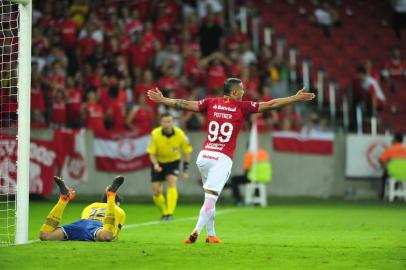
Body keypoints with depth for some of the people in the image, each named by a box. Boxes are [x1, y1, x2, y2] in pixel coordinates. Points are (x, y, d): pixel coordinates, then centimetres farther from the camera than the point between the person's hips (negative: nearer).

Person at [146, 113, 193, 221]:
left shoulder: (180, 135, -20)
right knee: (156, 191, -4)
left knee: (172, 182, -24)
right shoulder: (155, 134, -23)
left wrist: (185, 170, -7)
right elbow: (151, 153, -15)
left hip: (173, 161, -1)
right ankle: (164, 213, 19)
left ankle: (170, 214, -24)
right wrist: (155, 164, -35)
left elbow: (186, 152, -5)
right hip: (158, 162, 1)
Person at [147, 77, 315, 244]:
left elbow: (184, 104, 13)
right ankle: (196, 231, -21)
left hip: (204, 156, 4)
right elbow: (270, 105, 0)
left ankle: (211, 235, 18)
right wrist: (296, 98, 5)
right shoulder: (241, 107, -1)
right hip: (222, 159, -4)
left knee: (210, 197, 16)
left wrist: (161, 100, 26)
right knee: (210, 199, -7)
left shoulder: (211, 103, 8)